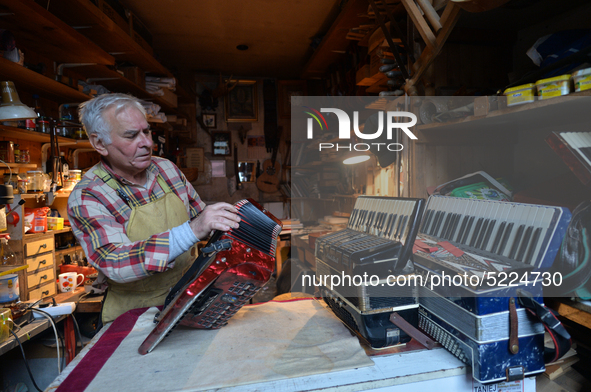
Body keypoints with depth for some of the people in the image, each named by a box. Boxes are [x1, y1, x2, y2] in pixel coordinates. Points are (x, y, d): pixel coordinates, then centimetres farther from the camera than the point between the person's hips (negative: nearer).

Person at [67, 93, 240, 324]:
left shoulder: (167, 169, 3)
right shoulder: (85, 199, -12)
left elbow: (198, 215, 14)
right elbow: (115, 263, -26)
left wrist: (227, 217, -6)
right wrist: (193, 230, -35)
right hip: (134, 315, -2)